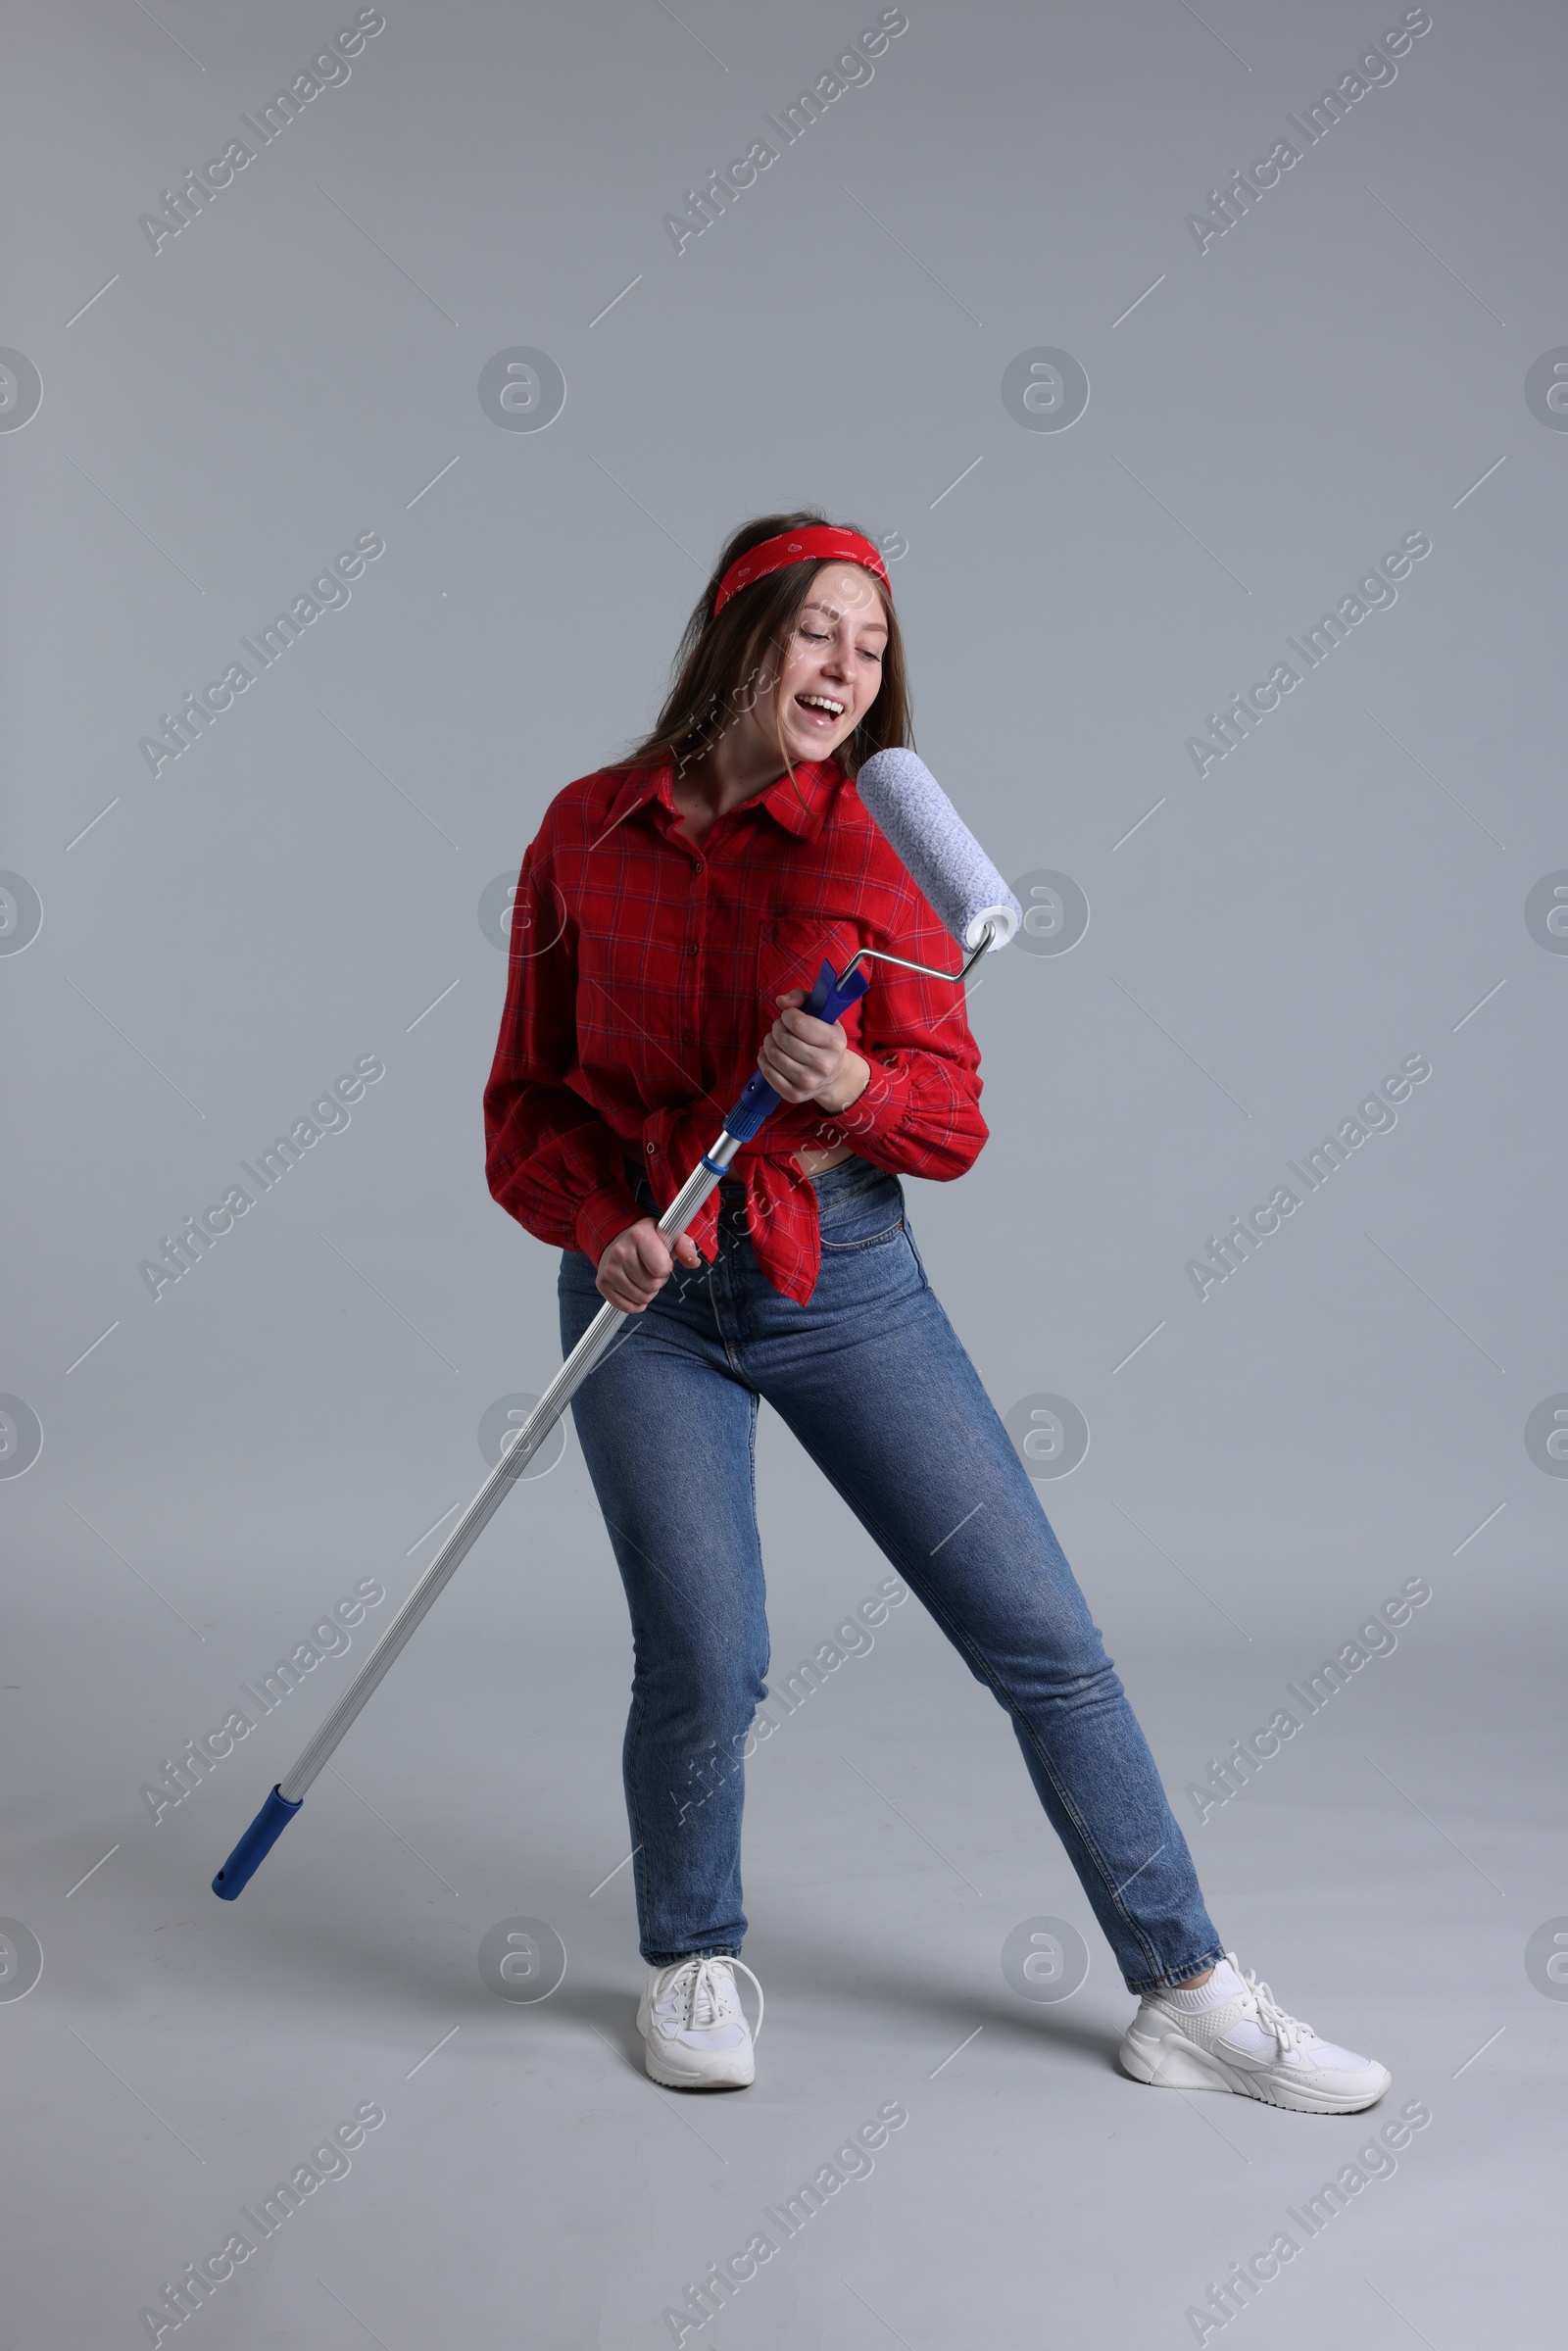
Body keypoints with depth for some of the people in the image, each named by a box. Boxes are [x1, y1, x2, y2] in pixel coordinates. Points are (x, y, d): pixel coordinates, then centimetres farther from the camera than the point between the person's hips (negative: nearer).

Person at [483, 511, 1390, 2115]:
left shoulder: (875, 845, 0)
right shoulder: (587, 834, 1)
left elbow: (954, 1115, -2)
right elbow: (527, 1093, 6)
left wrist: (852, 1086, -24)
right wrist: (596, 1224, -12)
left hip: (843, 1276, 1)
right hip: (647, 1292, 0)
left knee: (1044, 1638, 0)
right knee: (704, 1663, -8)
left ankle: (1188, 1993, 16)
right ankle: (691, 1963, 24)